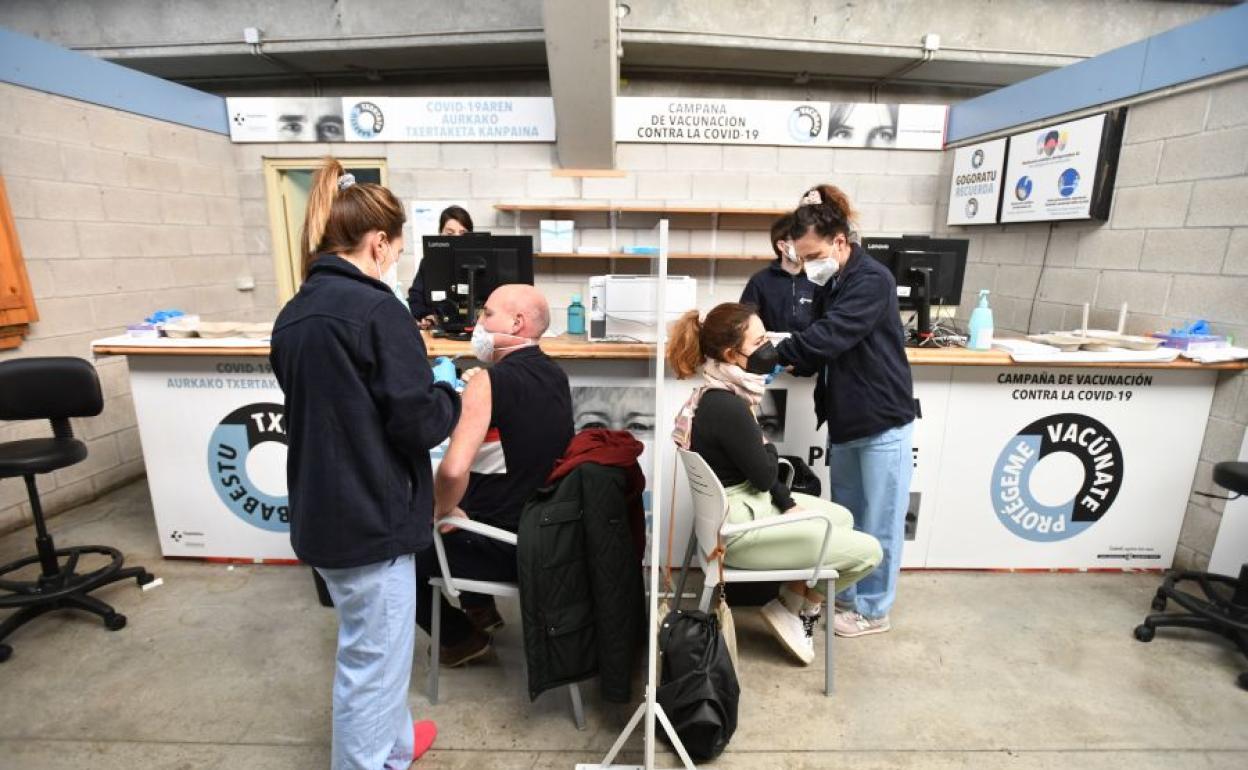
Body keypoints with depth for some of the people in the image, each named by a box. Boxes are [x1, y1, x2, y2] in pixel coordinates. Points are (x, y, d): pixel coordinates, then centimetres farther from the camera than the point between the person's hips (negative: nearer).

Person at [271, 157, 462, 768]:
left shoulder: (294, 314, 7)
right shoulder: (376, 309, -19)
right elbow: (418, 424, -20)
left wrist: (417, 379, 14)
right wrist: (447, 389, -1)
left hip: (321, 510, 9)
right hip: (370, 514, -9)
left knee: (372, 646, 27)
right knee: (373, 658, 10)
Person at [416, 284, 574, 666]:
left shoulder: (489, 381, -22)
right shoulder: (557, 376, 1)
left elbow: (453, 470, -33)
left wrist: (442, 510, -14)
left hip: (498, 547, -7)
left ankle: (461, 638, 25)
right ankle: (480, 608, 38)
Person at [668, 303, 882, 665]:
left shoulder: (720, 394, 1)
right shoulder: (726, 407, -29)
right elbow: (765, 473, -18)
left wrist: (788, 503, 4)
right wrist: (768, 447, 0)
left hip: (742, 505, 10)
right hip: (738, 528, -9)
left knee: (842, 518, 23)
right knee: (868, 551, -2)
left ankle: (792, 604, 25)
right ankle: (798, 610, 18)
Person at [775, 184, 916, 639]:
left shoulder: (872, 281, -18)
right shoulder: (829, 286, 7)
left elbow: (830, 337, -30)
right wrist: (795, 365, -9)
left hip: (883, 422, -8)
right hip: (845, 421, 8)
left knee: (879, 522, 7)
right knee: (845, 516, 19)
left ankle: (873, 609, 24)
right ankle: (845, 593, 36)